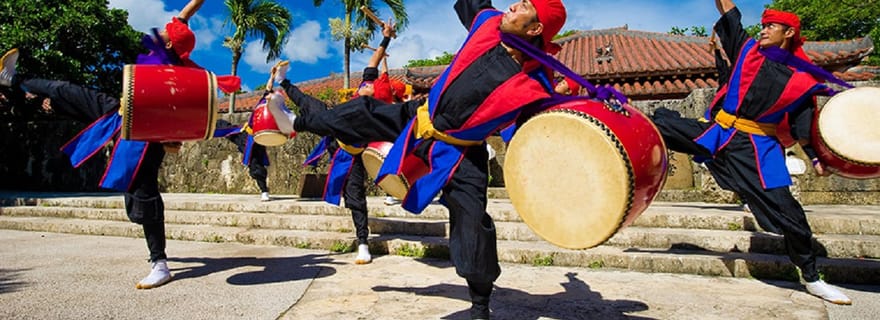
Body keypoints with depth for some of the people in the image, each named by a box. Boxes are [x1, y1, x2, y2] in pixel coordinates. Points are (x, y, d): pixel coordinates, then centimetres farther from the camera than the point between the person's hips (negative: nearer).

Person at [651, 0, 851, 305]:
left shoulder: (803, 78, 1)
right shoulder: (749, 50, 6)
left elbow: (804, 125, 3)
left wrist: (816, 158, -5)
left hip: (757, 148, -2)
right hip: (717, 133, 2)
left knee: (785, 209, -2)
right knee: (661, 122, -7)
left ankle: (812, 279, 16)